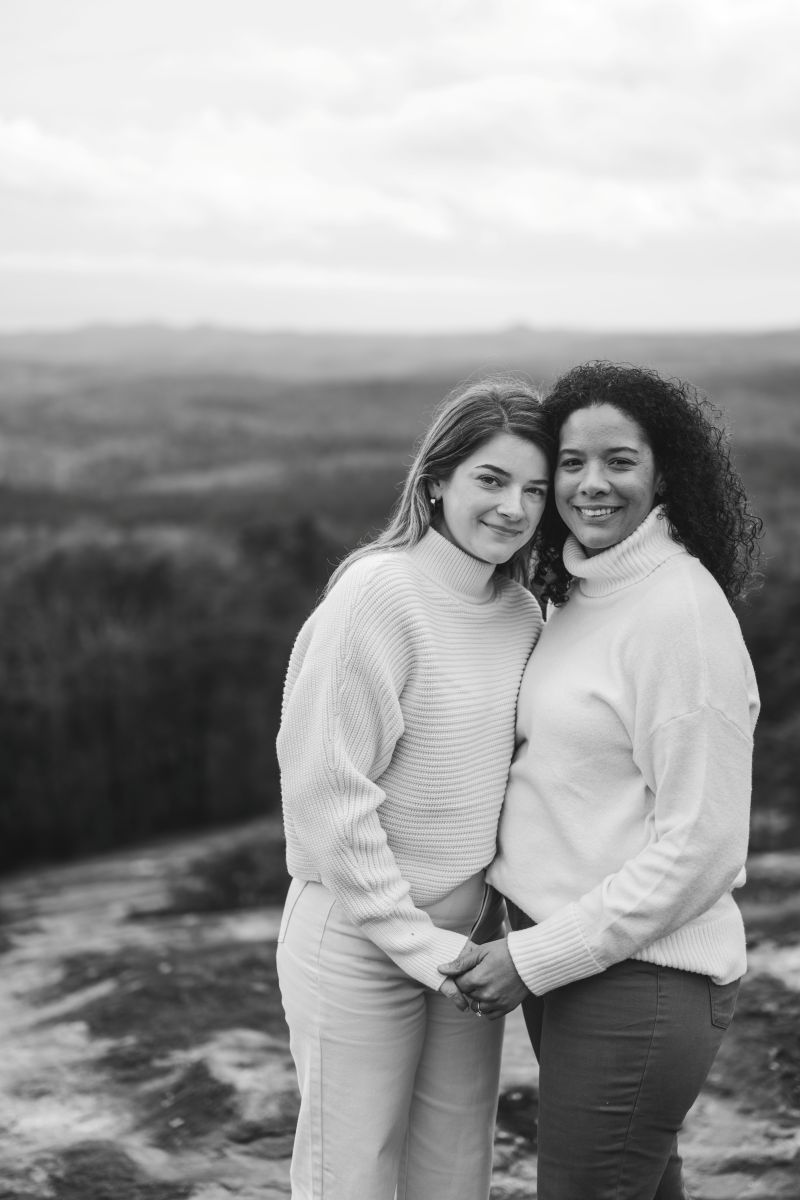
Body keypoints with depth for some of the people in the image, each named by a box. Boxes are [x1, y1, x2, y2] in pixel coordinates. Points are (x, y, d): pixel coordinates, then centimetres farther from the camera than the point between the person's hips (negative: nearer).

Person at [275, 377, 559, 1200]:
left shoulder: (524, 613, 3)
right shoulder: (379, 592, -18)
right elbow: (326, 791, -19)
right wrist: (416, 940, -16)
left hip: (467, 937, 6)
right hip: (358, 944, -6)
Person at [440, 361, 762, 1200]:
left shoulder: (683, 609, -18)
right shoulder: (575, 594, 7)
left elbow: (700, 845, -19)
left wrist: (538, 957, -16)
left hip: (640, 975, -8)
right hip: (561, 950, 8)